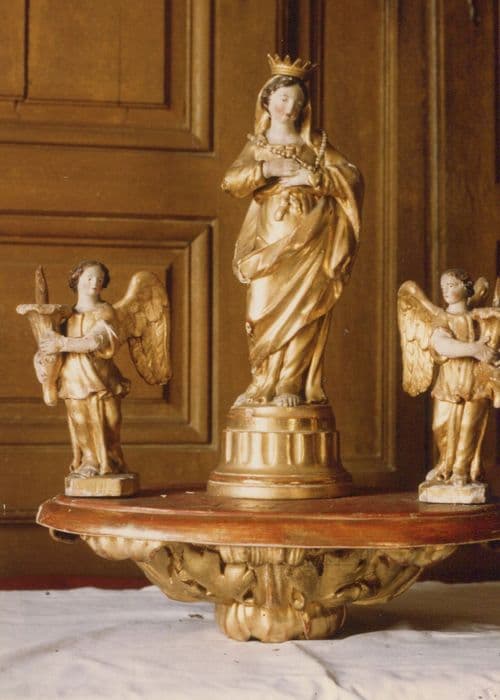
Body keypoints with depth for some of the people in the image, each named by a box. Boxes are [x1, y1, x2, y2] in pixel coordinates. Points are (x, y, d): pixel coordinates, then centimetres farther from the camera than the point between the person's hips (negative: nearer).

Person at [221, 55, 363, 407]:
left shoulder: (315, 143, 9)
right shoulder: (256, 146, 13)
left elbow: (352, 176, -1)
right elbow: (231, 181, -3)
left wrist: (311, 177, -13)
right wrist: (269, 169, -15)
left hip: (307, 239, -2)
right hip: (269, 239, 2)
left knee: (300, 310, -9)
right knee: (264, 312, -5)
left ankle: (292, 385, -8)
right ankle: (265, 384, 0)